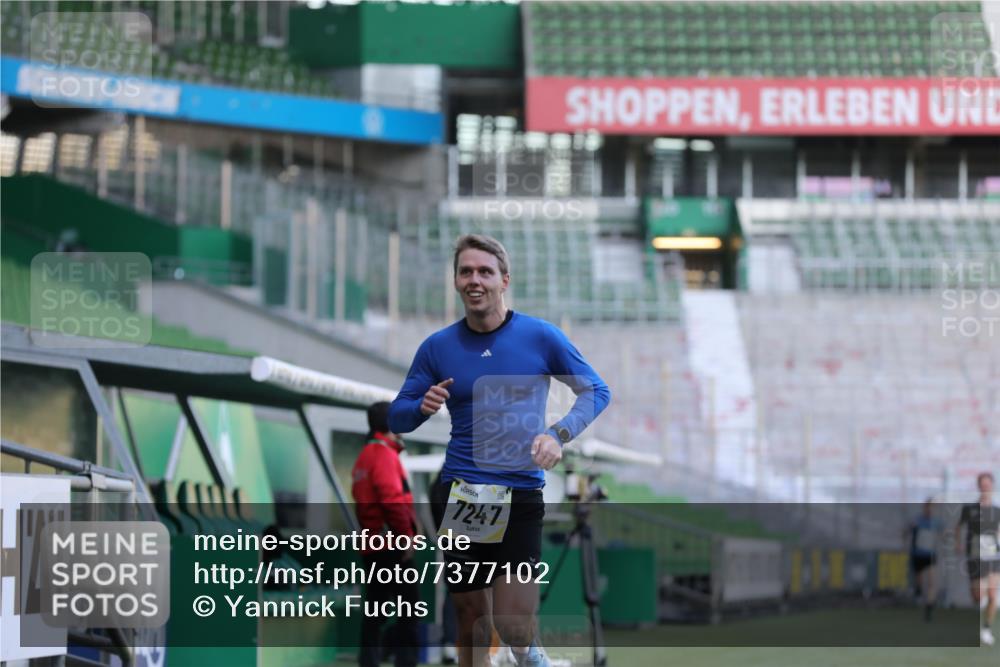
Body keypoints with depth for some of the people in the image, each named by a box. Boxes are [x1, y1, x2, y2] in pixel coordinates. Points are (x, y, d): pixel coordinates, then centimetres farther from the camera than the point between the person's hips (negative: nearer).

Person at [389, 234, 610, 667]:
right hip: (458, 498, 2)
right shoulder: (437, 347, 5)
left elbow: (596, 392, 6)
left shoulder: (541, 336, 0)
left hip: (520, 497, -2)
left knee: (513, 628, -10)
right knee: (473, 627, 5)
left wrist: (558, 435, -12)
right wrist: (422, 407, -14)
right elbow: (397, 417, 10)